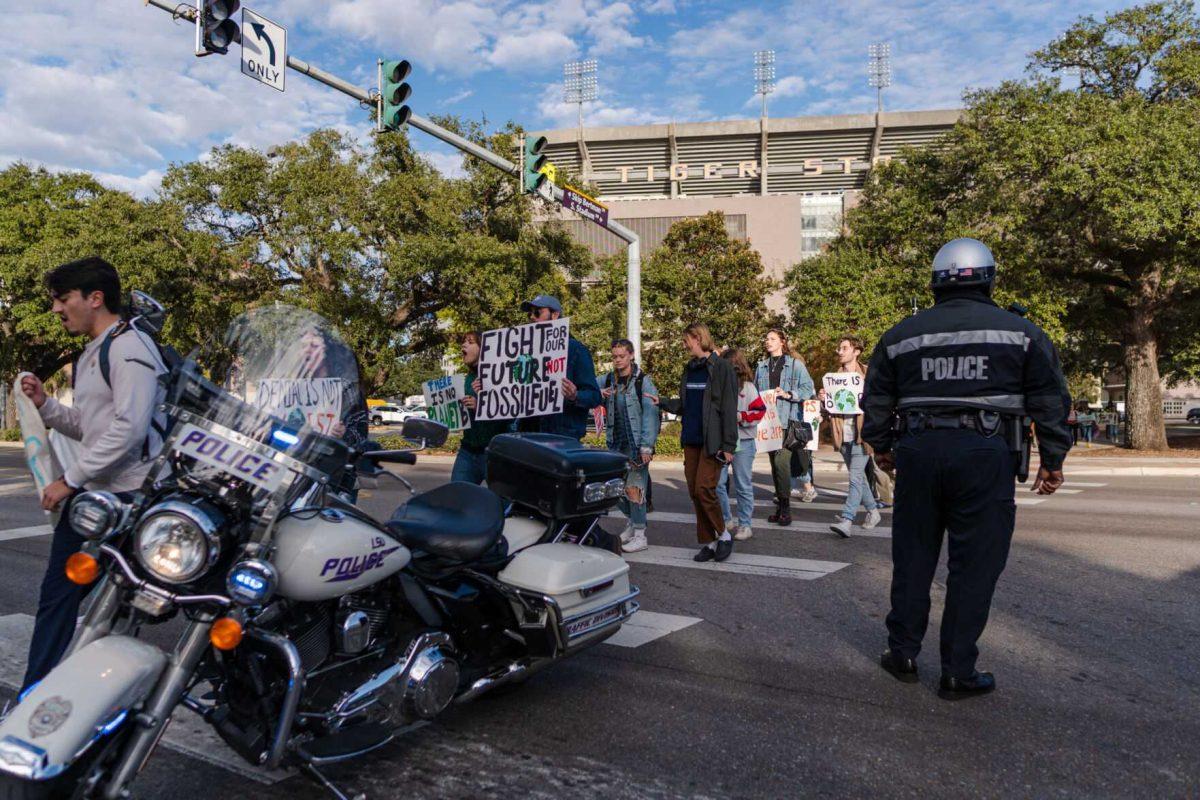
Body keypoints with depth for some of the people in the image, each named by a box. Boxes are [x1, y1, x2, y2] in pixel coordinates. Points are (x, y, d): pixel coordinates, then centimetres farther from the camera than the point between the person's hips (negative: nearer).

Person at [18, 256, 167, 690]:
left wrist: (70, 479, -18)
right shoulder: (91, 354, 19)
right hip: (88, 493, 10)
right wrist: (44, 403, 5)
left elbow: (129, 427, -23)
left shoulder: (130, 346, -13)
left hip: (127, 495, -10)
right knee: (56, 596, 12)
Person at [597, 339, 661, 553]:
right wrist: (597, 392, -9)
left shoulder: (643, 382, -7)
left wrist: (646, 446, -18)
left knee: (634, 489, -7)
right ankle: (631, 523, 32)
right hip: (616, 445, 6)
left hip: (636, 445, -6)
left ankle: (640, 535, 2)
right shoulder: (608, 380, 10)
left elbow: (650, 415, -12)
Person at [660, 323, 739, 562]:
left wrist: (728, 445, -14)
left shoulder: (722, 368, -7)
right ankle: (708, 542, 17)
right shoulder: (689, 368, 14)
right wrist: (662, 403, 4)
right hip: (691, 440, 7)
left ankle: (723, 535, 11)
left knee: (704, 489, -10)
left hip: (711, 441, -7)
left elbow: (729, 408, -11)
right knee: (694, 492, 6)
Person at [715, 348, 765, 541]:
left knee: (743, 486, 5)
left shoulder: (748, 387, -3)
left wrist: (741, 417, -17)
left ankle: (745, 525, 15)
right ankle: (726, 520, 21)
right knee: (717, 483, 4)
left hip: (742, 442, -3)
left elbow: (760, 411, -7)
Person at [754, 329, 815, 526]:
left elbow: (808, 388, -2)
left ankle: (785, 507, -7)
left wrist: (788, 395, -14)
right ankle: (781, 506, 17)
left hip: (789, 421, -5)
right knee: (774, 463, 8)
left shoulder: (795, 364, 2)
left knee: (781, 461, -17)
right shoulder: (761, 367, 17)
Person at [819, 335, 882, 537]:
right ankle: (873, 511, 32)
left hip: (861, 434, -6)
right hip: (843, 435, 6)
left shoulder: (868, 375, -1)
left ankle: (846, 520, -17)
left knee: (855, 478, -12)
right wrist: (822, 399, -5)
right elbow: (826, 411, 15)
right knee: (858, 477, 16)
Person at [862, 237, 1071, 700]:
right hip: (985, 454, -2)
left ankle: (903, 653, 23)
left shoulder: (902, 335, 10)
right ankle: (958, 673, 11)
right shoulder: (1020, 332, 5)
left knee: (913, 557, 14)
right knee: (974, 566, 5)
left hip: (918, 452, 3)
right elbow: (1051, 401, 4)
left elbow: (877, 399, 15)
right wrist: (1052, 461, 11)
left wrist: (882, 448, 27)